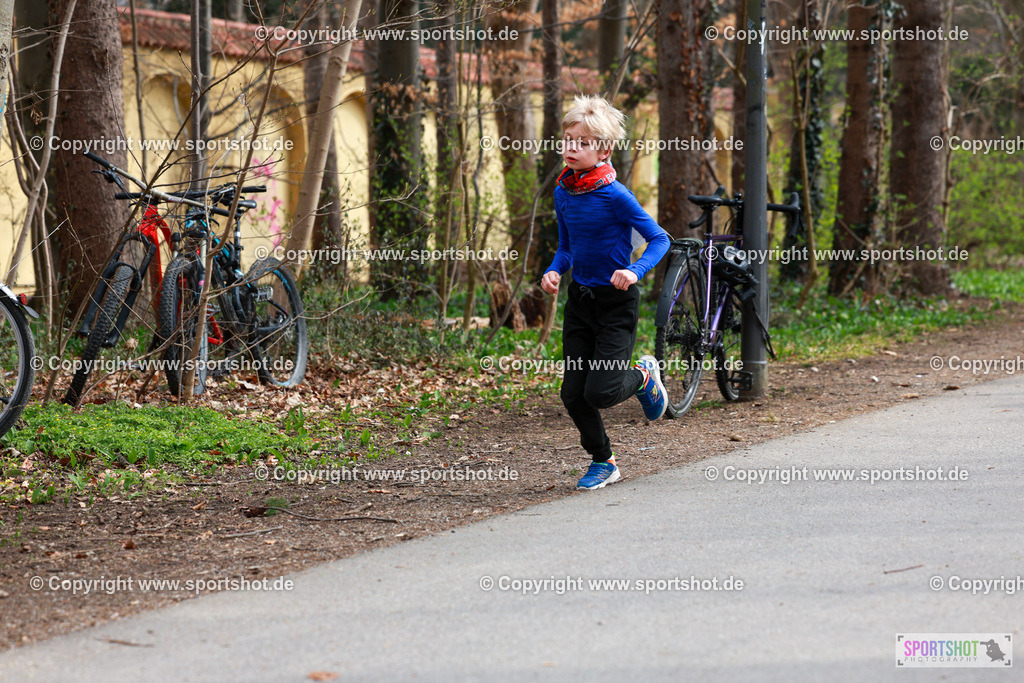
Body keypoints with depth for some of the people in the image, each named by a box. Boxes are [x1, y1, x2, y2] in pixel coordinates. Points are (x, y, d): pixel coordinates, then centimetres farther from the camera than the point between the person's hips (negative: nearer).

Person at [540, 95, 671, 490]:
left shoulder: (614, 195, -17)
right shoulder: (562, 193, 3)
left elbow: (659, 239, -12)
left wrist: (635, 271, -28)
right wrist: (554, 270, -5)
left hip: (616, 301, -6)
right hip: (579, 298, 6)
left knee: (600, 393, -12)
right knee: (573, 394, 1)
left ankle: (644, 377, 21)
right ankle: (602, 462, 22)